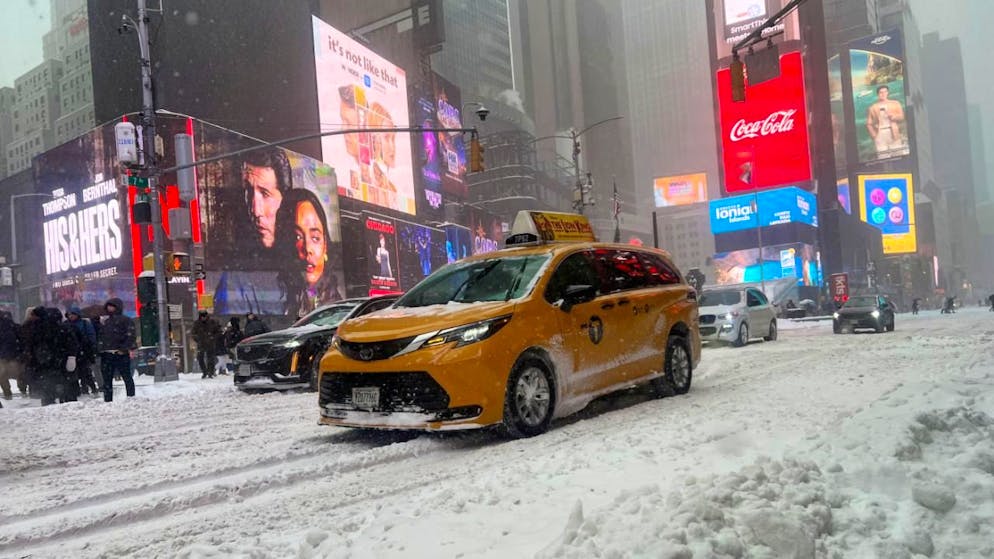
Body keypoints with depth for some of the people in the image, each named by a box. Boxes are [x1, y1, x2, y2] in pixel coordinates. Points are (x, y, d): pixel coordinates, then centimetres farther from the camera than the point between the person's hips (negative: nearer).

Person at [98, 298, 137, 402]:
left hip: (120, 354, -6)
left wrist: (126, 349, -19)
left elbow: (130, 335, -9)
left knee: (127, 378, -1)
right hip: (106, 355, 6)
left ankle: (131, 398, 2)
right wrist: (100, 348, 11)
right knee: (107, 380, 8)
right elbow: (100, 337, 24)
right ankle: (108, 401, 13)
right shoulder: (105, 321, 21)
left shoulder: (125, 320, 0)